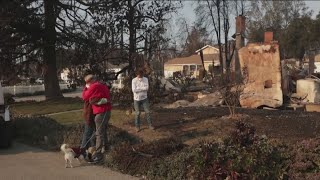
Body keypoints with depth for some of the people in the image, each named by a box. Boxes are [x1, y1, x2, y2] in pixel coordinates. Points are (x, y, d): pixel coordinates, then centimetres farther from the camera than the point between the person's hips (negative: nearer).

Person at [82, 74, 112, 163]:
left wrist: (86, 88, 9)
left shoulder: (94, 87, -13)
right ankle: (105, 148, 33)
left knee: (99, 133, -9)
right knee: (103, 131, 22)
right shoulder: (103, 85, 14)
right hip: (107, 110, 9)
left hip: (101, 112, -9)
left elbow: (85, 97, -4)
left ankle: (98, 154, -10)